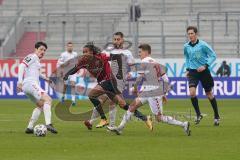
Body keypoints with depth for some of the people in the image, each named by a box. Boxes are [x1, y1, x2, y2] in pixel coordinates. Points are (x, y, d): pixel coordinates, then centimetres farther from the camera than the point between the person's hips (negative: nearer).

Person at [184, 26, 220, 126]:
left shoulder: (203, 45, -12)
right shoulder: (186, 46, 2)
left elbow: (213, 56, -8)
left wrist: (205, 66, -18)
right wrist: (187, 69, 11)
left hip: (203, 71, -3)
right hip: (193, 72, 3)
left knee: (209, 94, 8)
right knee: (192, 92, -19)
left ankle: (216, 116, 24)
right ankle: (198, 115, -2)